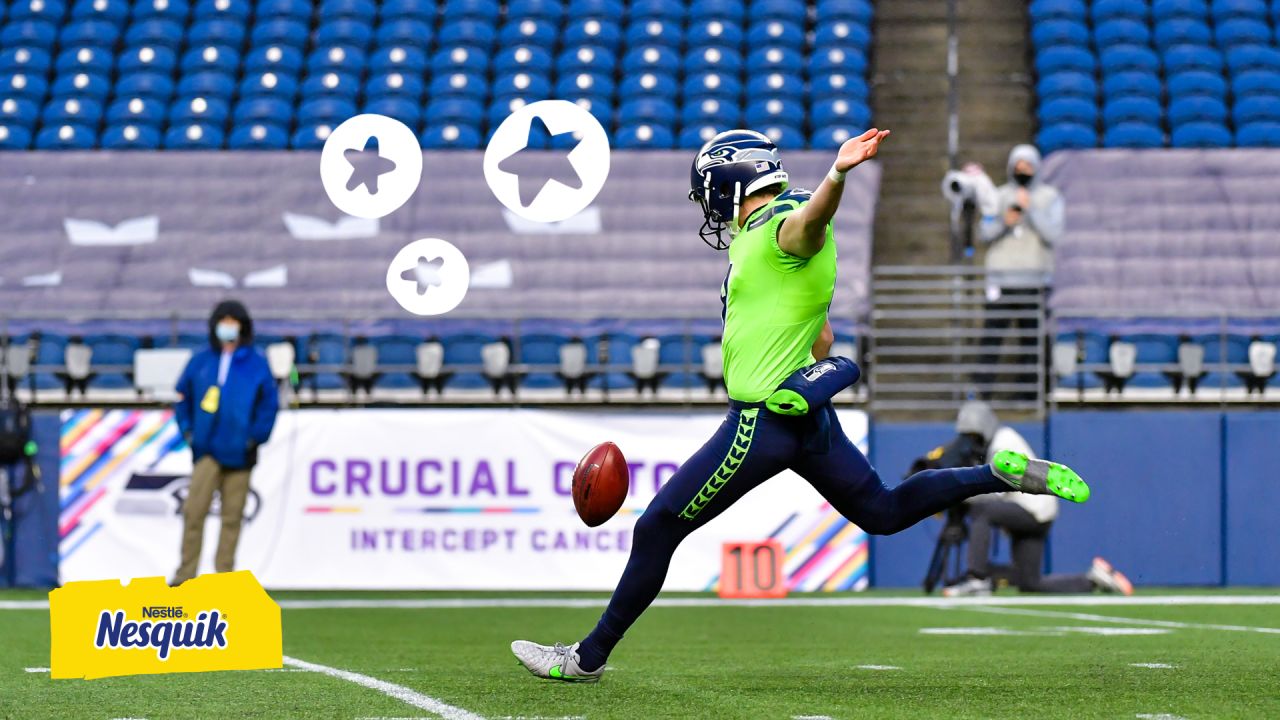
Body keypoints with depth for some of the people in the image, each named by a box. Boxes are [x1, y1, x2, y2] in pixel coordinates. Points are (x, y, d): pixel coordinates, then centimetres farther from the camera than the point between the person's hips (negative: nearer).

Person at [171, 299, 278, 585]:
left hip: (239, 452, 0)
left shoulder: (256, 364, 4)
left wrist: (256, 435, -3)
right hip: (207, 450, 0)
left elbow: (269, 403, 7)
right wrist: (187, 429, 6)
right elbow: (183, 397, 17)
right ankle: (186, 573, -7)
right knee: (194, 510, -11)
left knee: (233, 516, 3)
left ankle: (224, 574, 10)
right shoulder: (200, 362, 8)